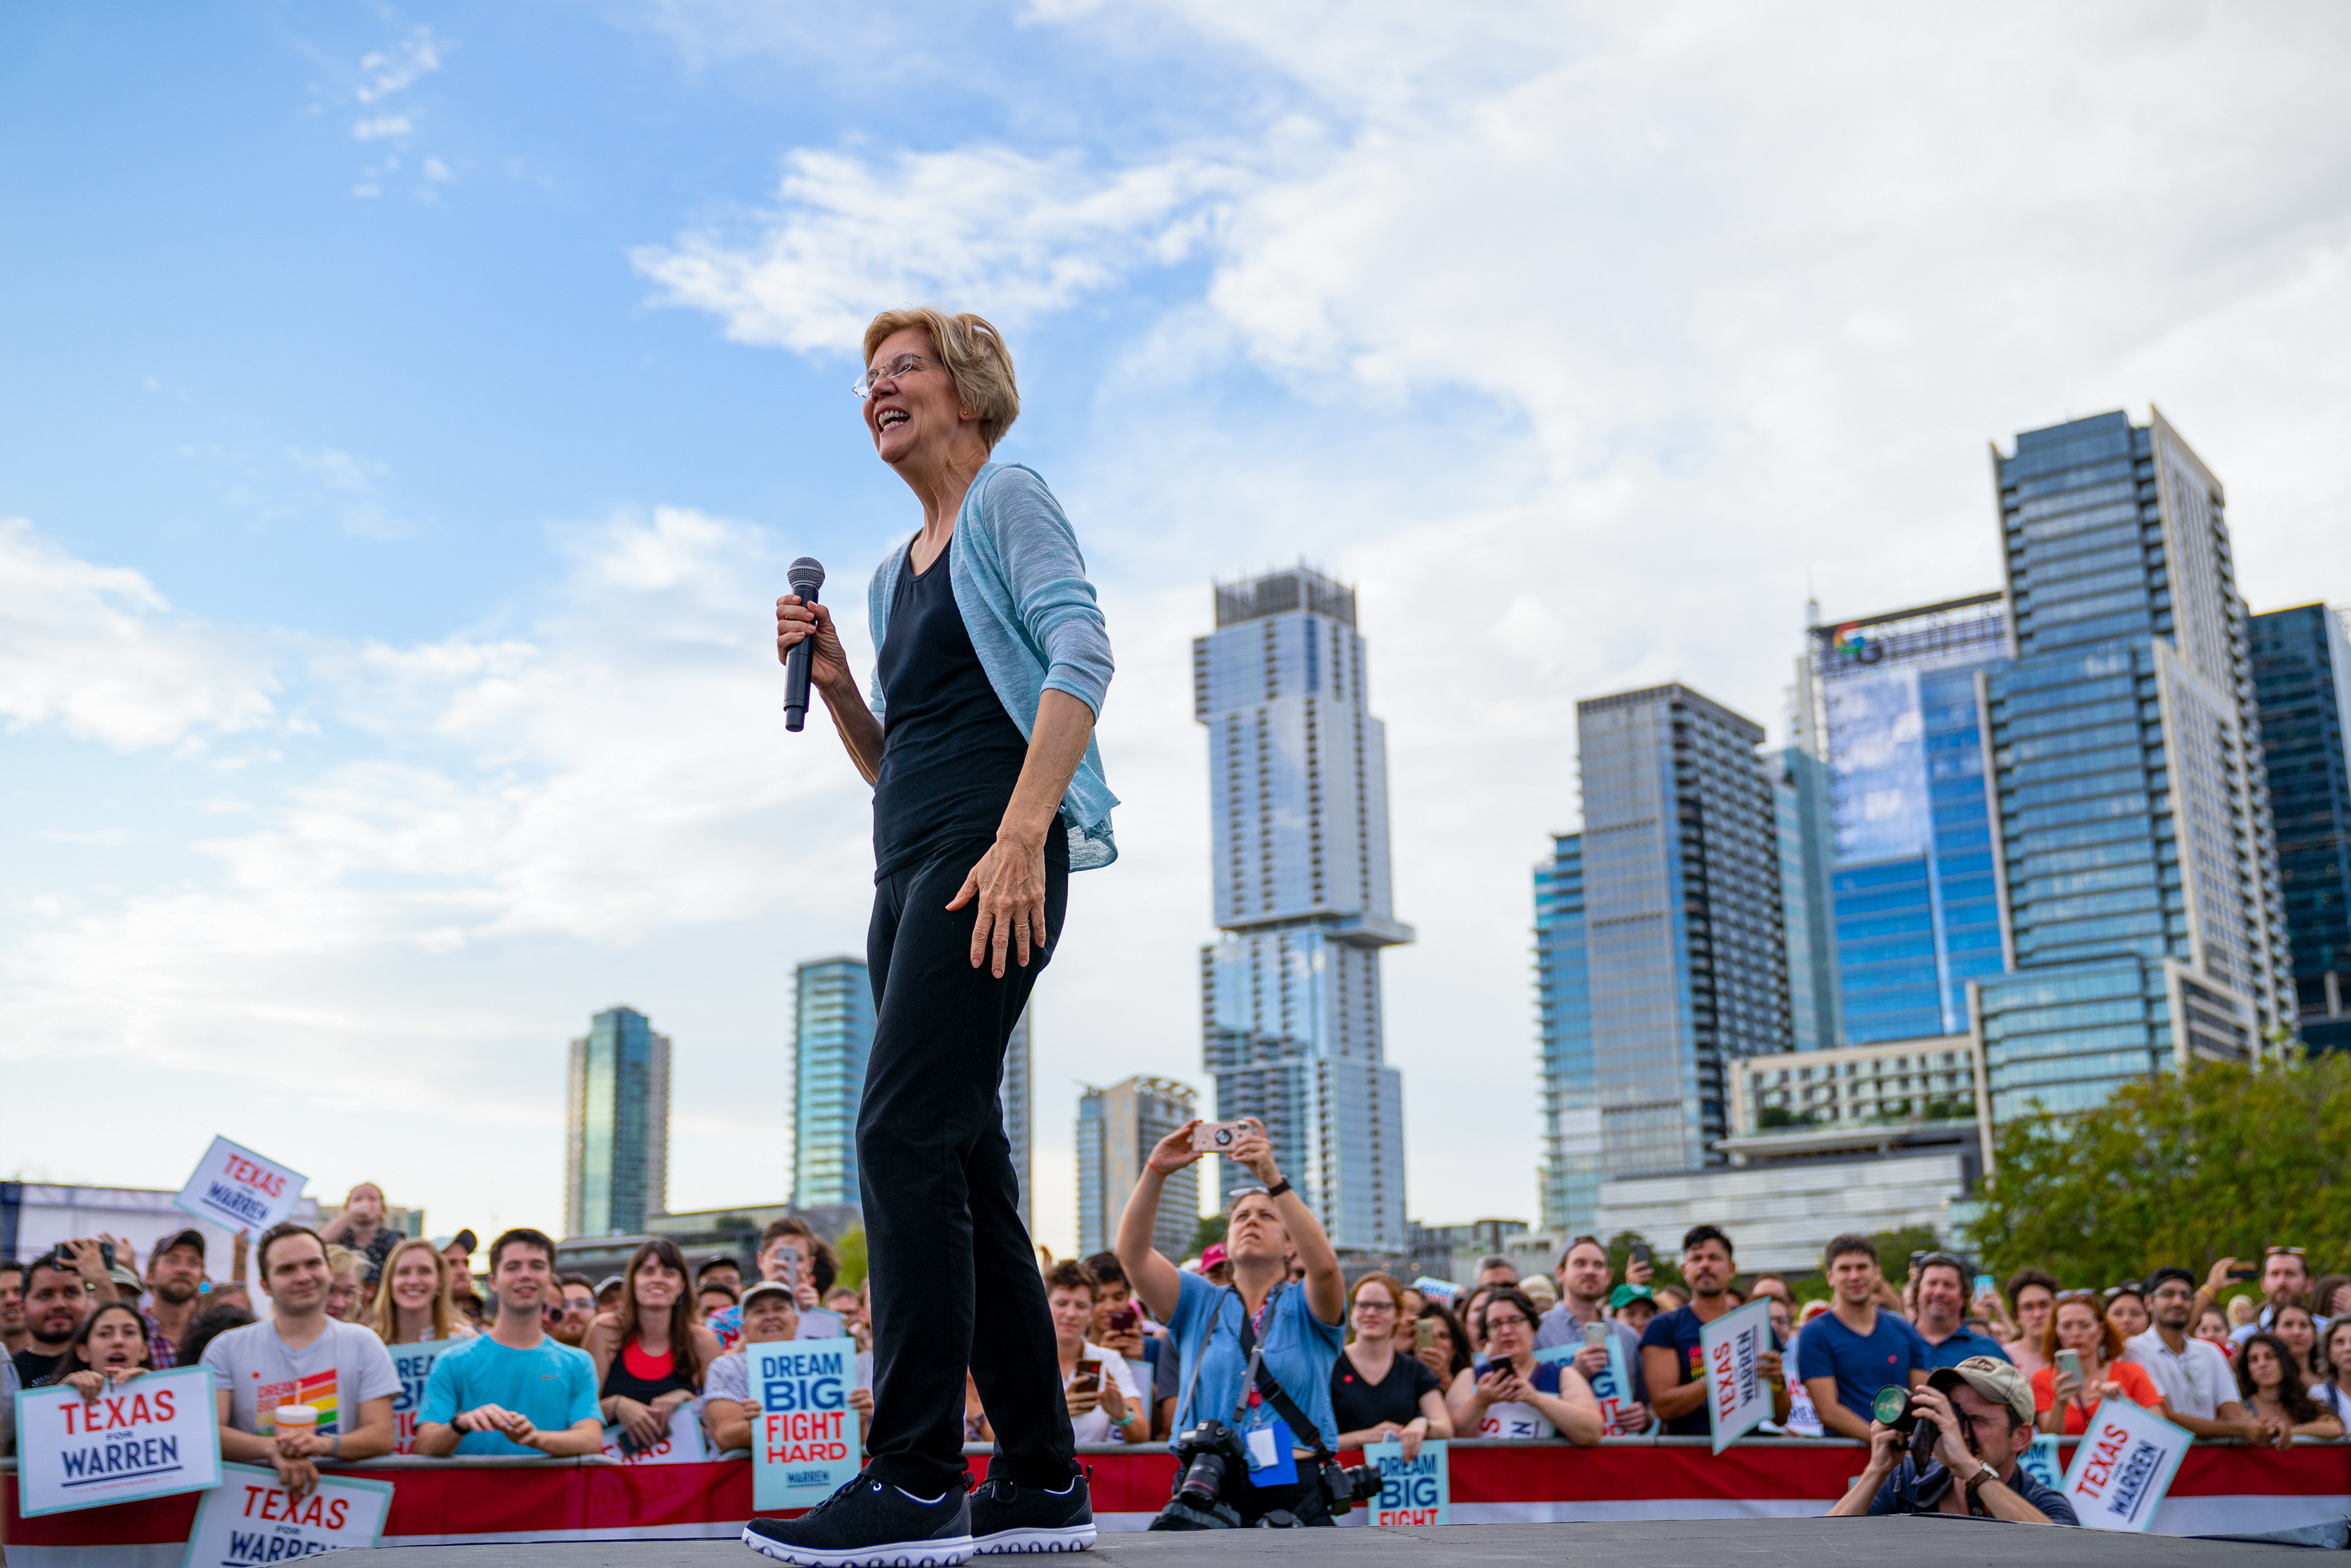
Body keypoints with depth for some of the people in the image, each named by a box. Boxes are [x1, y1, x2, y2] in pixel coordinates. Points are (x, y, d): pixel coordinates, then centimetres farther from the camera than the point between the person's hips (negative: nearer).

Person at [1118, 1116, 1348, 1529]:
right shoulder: (1199, 1304, 15)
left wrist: (1273, 1178, -25)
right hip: (1208, 1493, 1)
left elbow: (1324, 1265, -16)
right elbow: (1132, 1253, 0)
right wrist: (1155, 1172, -13)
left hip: (1296, 1495, -1)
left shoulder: (1305, 1306, 9)